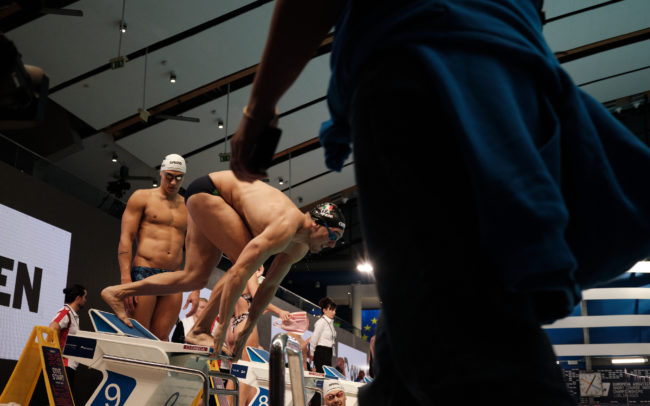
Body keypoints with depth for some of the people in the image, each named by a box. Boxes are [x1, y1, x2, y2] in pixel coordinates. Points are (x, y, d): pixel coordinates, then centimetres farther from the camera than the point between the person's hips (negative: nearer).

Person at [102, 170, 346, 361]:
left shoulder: (299, 248, -4)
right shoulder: (285, 228, -33)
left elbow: (269, 286, 3)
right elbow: (239, 272, -38)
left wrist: (245, 333, 1)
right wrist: (223, 327, -34)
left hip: (214, 199, 9)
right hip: (207, 191, -9)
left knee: (196, 277, 7)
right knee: (245, 263, -20)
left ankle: (118, 292, 13)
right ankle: (200, 330, -12)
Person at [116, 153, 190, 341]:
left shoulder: (188, 208, 17)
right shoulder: (142, 197, 8)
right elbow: (125, 238, -1)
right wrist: (125, 280, -13)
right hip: (143, 273, -3)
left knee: (161, 338, -1)